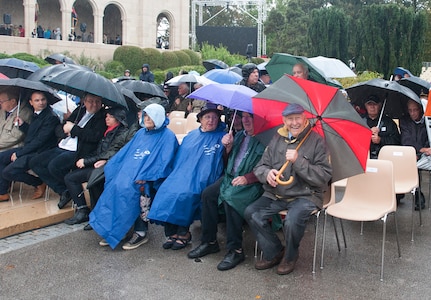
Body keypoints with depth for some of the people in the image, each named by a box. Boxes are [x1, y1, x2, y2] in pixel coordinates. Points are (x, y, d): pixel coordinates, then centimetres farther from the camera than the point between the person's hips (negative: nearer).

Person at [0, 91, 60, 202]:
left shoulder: (51, 117, -18)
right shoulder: (37, 114, 10)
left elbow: (39, 141, -20)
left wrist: (18, 153, -16)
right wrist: (22, 124, 2)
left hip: (39, 153, -9)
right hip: (29, 148, 9)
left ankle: (39, 183, 2)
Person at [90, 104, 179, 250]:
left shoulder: (167, 136, 0)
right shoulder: (141, 133, 23)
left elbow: (164, 162, -12)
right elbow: (125, 152, 24)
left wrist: (145, 177, -23)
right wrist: (109, 165, 10)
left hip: (151, 179, -6)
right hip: (130, 171, 6)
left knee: (131, 188, -32)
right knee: (115, 185, -21)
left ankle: (141, 232, -21)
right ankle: (112, 229, -15)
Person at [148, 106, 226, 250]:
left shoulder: (221, 137, 8)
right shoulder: (191, 135, 23)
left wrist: (228, 146, -22)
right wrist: (175, 175, 7)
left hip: (201, 179, -5)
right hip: (181, 173, 5)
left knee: (184, 194, -31)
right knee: (165, 191, -22)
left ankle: (183, 233, -13)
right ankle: (172, 232, -14)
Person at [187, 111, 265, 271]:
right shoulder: (239, 136, 19)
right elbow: (226, 161, 22)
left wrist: (247, 178, -24)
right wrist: (228, 146, 4)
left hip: (251, 183, -8)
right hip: (230, 177, 8)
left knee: (230, 199, -33)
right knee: (208, 194, -14)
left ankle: (235, 250, -21)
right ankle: (209, 241, -3)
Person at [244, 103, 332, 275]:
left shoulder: (316, 140, -4)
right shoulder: (277, 139, 11)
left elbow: (324, 177, -12)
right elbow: (260, 166, 13)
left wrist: (298, 161, -22)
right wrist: (267, 173, -12)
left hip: (305, 195, -5)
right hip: (275, 195, 5)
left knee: (292, 221, -33)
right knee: (251, 213, -16)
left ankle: (290, 256, 2)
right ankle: (273, 253, 5)